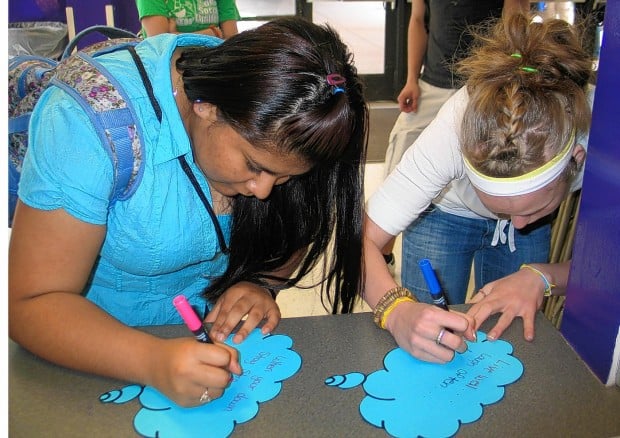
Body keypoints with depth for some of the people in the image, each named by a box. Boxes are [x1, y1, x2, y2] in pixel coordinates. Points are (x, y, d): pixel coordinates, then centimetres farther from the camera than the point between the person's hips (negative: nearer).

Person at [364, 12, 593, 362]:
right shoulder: (455, 130, -41)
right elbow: (363, 239, -40)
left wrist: (540, 276, -38)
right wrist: (397, 310, -57)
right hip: (445, 213, -1)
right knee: (432, 344, 2)